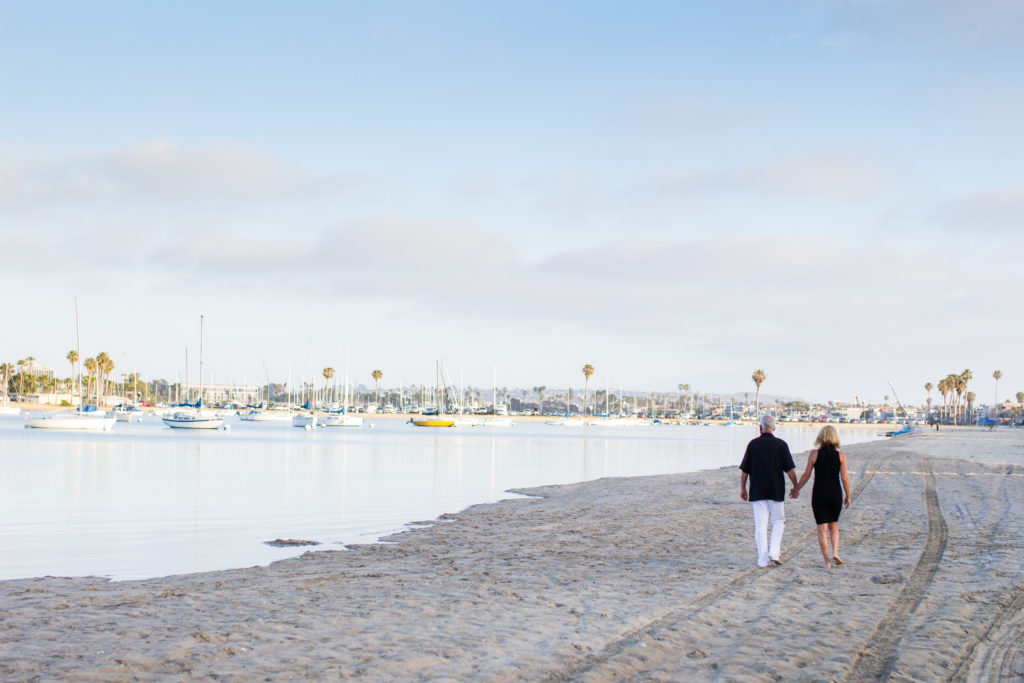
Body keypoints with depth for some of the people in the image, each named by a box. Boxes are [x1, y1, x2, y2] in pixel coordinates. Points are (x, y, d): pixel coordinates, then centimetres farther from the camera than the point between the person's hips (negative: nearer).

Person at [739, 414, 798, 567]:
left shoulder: (753, 444, 0)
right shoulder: (781, 444, -2)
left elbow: (744, 470, 2)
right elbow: (790, 470, -5)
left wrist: (742, 488, 13)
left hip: (757, 492, 1)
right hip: (776, 491, -1)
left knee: (760, 526, 3)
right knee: (778, 521, 15)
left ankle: (763, 559, 3)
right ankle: (774, 552, 0)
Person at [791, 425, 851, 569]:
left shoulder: (814, 454, -5)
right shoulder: (841, 455, -3)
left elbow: (806, 475, -1)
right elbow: (844, 478, -4)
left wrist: (796, 489, 13)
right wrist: (848, 496, 8)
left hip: (819, 494, -1)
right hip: (835, 493, 1)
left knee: (822, 529, 4)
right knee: (834, 525, 21)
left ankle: (827, 561, 2)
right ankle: (835, 553, 4)